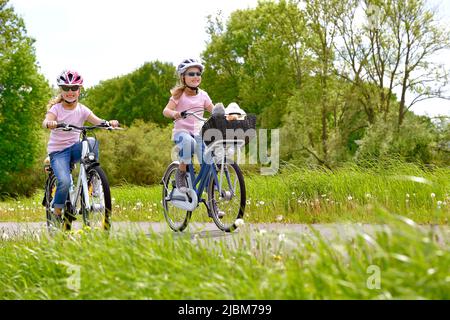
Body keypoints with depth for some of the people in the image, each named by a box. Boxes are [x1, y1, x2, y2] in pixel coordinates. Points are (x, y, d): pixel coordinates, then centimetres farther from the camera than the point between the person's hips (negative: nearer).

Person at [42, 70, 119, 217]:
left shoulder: (82, 109, 1)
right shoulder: (56, 108, -7)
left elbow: (97, 121, -14)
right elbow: (45, 122, -26)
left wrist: (109, 123, -36)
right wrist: (49, 123, -51)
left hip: (75, 147, 3)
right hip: (58, 151, -3)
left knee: (92, 142, -31)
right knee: (65, 182, -27)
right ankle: (57, 212, -2)